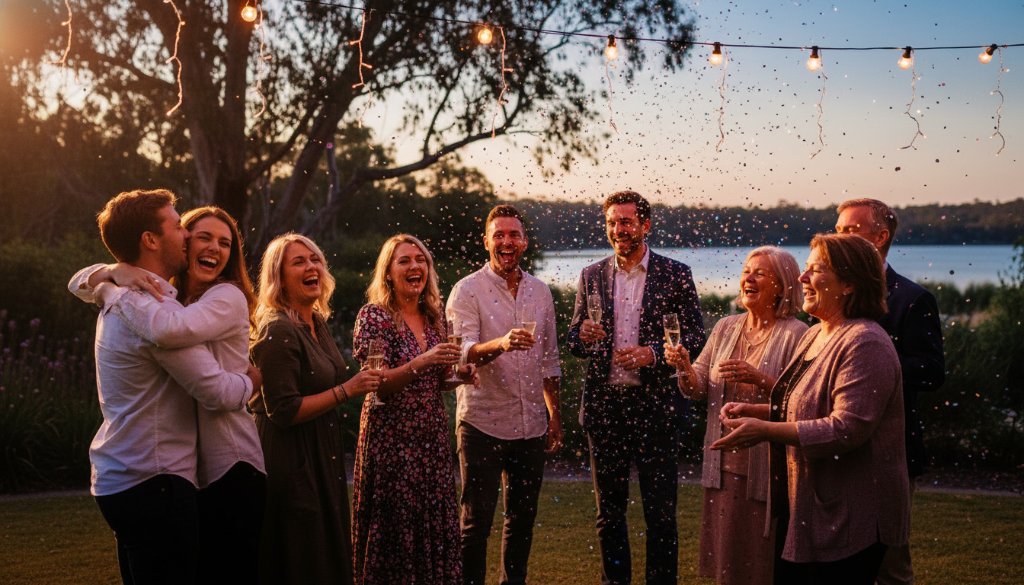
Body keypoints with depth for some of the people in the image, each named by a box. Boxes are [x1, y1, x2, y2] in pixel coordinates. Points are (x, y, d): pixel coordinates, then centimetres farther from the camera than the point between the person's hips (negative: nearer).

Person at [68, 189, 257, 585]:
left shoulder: (119, 299, 11)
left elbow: (81, 281, 37)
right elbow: (217, 393, -20)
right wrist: (251, 379, 1)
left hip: (119, 477, 11)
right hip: (153, 483, -11)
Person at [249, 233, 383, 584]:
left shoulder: (317, 324, 8)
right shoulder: (278, 331, -19)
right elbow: (284, 412, -23)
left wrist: (365, 382, 12)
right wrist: (347, 390, -21)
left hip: (323, 456, 9)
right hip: (292, 461, -9)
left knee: (331, 554, 17)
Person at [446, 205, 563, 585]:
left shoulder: (540, 291, 10)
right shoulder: (467, 291, -5)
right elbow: (463, 353, -18)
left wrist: (555, 415, 15)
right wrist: (500, 344, -38)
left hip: (531, 425, 5)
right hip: (482, 423, -5)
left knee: (522, 518, 13)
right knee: (476, 521, 1)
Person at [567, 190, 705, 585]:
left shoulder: (675, 274, -1)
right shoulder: (592, 276, 8)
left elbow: (695, 337, -2)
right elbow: (574, 341, 11)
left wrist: (653, 353, -17)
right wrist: (582, 336, -12)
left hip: (654, 405, -3)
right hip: (604, 405, 3)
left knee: (660, 512, 2)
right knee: (608, 511, 12)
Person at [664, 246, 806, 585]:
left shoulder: (795, 335, -10)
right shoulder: (725, 328, 9)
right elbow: (699, 390, 10)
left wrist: (760, 379, -26)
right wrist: (684, 367, -10)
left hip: (768, 470, -5)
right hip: (724, 466, 6)